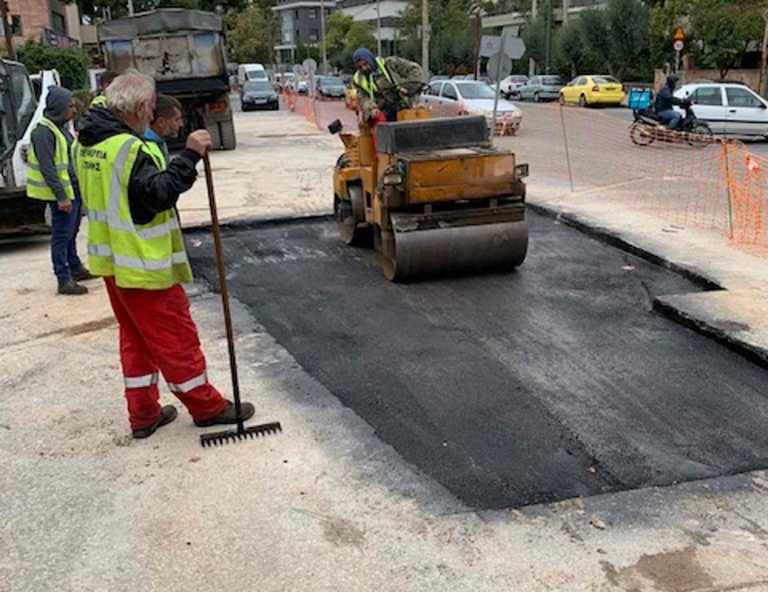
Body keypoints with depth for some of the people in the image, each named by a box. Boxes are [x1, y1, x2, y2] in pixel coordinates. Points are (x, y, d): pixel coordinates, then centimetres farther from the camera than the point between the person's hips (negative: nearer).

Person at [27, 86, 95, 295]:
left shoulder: (62, 127, 13)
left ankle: (75, 269, 33)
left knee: (71, 232, 20)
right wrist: (61, 196, -23)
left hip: (74, 190, 10)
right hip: (62, 193, -10)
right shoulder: (44, 132, -16)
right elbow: (47, 167, -21)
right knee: (62, 235, -4)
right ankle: (64, 280, 0)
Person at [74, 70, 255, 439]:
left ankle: (143, 414, 23)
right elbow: (158, 193, -27)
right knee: (176, 336, 3)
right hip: (142, 265, -9)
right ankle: (206, 406, 16)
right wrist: (189, 156, -28)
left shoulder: (86, 143, 9)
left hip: (111, 260, 9)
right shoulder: (127, 147, -21)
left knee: (135, 336, 17)